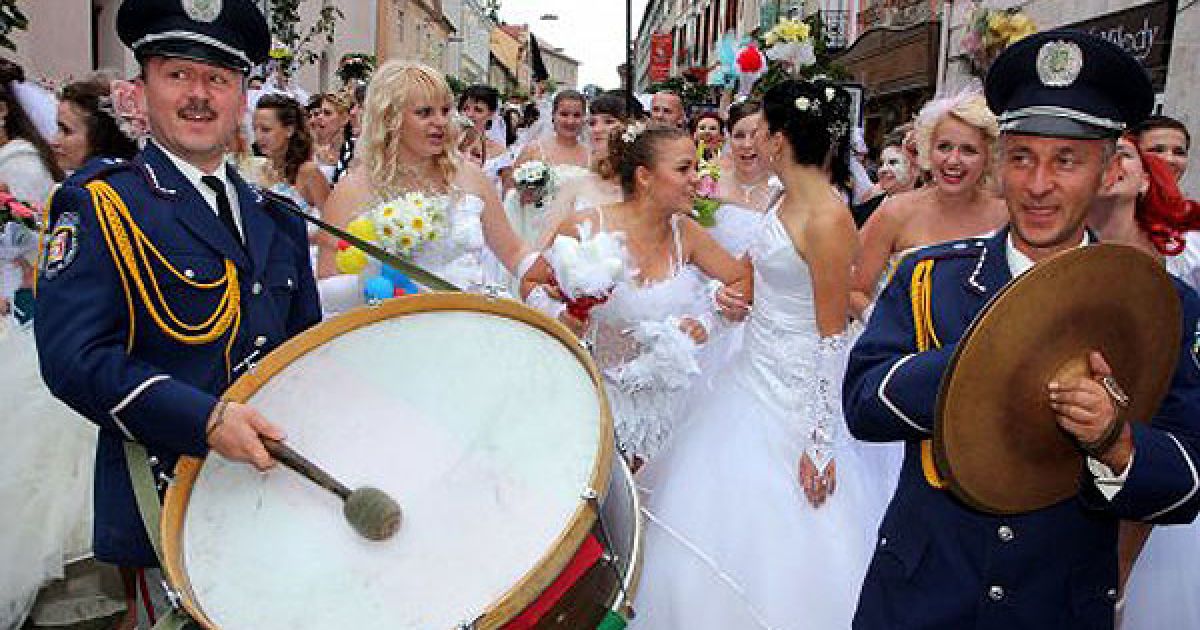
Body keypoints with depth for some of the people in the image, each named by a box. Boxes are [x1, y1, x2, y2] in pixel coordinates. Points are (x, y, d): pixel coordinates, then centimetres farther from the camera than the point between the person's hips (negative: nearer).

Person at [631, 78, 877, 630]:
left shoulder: (827, 219, -22)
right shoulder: (788, 200, 4)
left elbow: (833, 338, -20)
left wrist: (819, 443, -19)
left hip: (794, 394, -9)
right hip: (755, 375, 9)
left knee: (774, 537, 6)